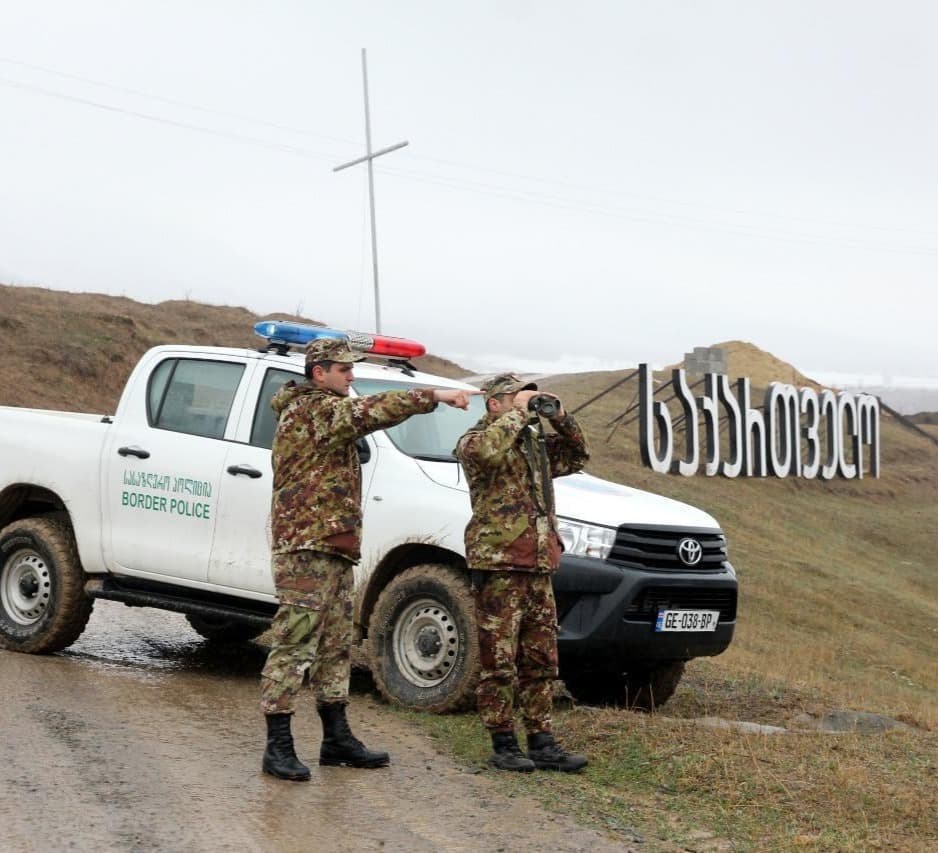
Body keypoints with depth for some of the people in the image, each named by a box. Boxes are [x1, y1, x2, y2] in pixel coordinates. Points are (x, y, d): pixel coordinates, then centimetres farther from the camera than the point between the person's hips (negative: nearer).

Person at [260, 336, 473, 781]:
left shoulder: (322, 412, 23)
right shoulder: (312, 408, -12)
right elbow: (376, 410, -23)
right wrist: (435, 396, -22)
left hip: (332, 549, 11)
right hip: (307, 548, -11)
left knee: (335, 645, 14)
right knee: (295, 644, -10)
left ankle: (337, 739, 21)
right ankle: (278, 747, -9)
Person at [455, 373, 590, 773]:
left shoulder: (536, 442, 19)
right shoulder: (475, 439, -4)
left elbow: (577, 455, 26)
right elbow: (485, 451, -28)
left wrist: (559, 417, 10)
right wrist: (518, 413, -17)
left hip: (538, 567, 8)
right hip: (498, 564, -8)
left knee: (540, 662, 10)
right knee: (499, 661, -4)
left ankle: (542, 744, 15)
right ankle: (503, 746, 1)